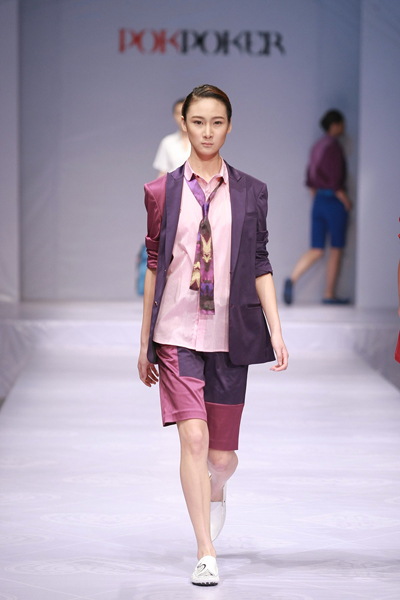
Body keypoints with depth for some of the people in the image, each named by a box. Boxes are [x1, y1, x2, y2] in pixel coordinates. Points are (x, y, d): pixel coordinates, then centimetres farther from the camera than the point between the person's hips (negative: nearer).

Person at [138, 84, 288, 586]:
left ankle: (215, 490, 43)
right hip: (177, 333, -1)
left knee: (222, 454, 6)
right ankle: (206, 554, -6)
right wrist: (144, 343, 9)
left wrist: (276, 332, -2)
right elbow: (154, 266, 7)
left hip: (229, 335, 1)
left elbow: (261, 267, 7)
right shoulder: (162, 192, 4)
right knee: (193, 437, -14)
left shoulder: (250, 193, 6)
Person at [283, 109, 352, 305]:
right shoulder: (334, 148, -14)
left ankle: (292, 279, -14)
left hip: (318, 201, 8)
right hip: (334, 201, -8)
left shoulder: (317, 146, 12)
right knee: (336, 249, 4)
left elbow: (310, 180, 16)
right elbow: (335, 182, -19)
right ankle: (330, 294, 8)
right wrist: (346, 202, -8)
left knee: (316, 250, 7)